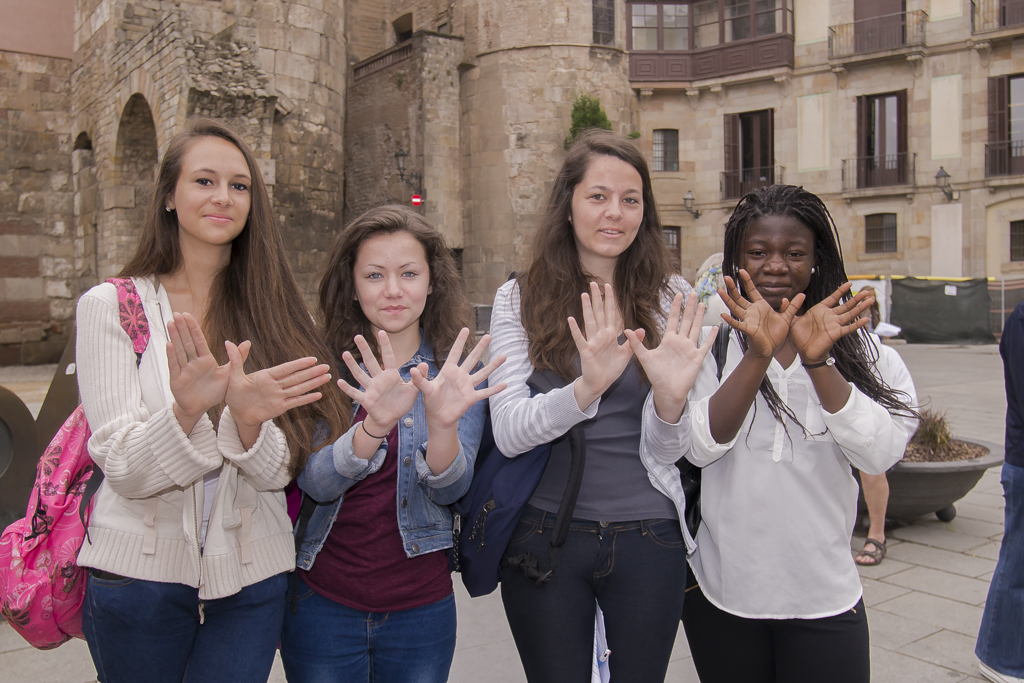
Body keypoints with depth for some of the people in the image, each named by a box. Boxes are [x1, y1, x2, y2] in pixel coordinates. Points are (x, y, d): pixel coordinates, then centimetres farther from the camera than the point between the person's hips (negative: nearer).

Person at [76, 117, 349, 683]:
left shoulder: (269, 313, 0)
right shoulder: (110, 306, -5)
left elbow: (278, 471, -6)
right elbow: (123, 467, -12)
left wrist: (247, 418, -27)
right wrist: (188, 409, -31)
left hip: (251, 576, 1)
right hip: (140, 569, -1)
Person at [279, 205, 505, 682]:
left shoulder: (457, 372, -3)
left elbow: (449, 489, -13)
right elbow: (315, 482, -15)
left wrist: (443, 423, -33)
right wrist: (375, 424, -34)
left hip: (420, 606, 1)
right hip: (322, 602, 0)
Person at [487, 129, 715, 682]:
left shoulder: (668, 300, -1)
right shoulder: (519, 299, -3)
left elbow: (663, 454, -3)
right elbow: (509, 435, -14)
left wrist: (671, 396, -25)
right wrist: (587, 387, -30)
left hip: (647, 536, 1)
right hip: (545, 534, 0)